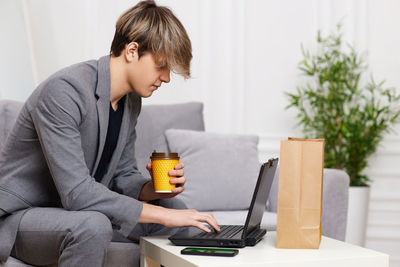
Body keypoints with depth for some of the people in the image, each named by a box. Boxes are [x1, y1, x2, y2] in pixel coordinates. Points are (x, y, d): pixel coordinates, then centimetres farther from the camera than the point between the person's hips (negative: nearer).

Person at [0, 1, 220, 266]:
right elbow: (77, 193, -32)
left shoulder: (131, 100, 3)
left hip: (77, 209, 9)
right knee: (92, 225, -38)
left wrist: (154, 189, -12)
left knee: (176, 208, 4)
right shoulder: (64, 90, -26)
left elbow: (123, 175, 12)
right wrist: (163, 215, -29)